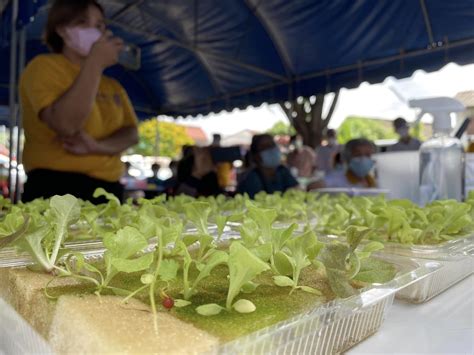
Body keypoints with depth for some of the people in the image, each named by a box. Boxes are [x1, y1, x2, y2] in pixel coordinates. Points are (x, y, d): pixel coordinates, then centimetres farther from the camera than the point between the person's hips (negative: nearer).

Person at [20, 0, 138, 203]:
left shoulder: (112, 86, 17)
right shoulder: (44, 66, -2)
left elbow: (131, 134, 4)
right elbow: (66, 125, -19)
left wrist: (98, 146, -16)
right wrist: (95, 63, -15)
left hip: (108, 190, 6)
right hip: (56, 189, -5)